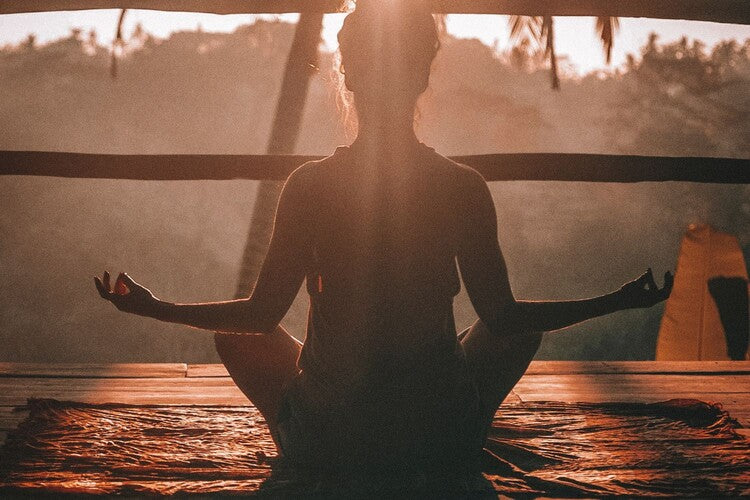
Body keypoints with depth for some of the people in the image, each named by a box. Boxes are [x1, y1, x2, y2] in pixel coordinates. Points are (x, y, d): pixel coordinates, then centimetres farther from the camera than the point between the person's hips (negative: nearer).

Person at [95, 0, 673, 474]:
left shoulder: (309, 185, -12)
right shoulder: (464, 187, -11)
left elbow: (263, 314, -4)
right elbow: (503, 317, -4)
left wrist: (152, 307, 12)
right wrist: (620, 301, 10)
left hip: (326, 443, 0)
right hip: (444, 444, 0)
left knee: (235, 337, 28)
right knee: (526, 330, 29)